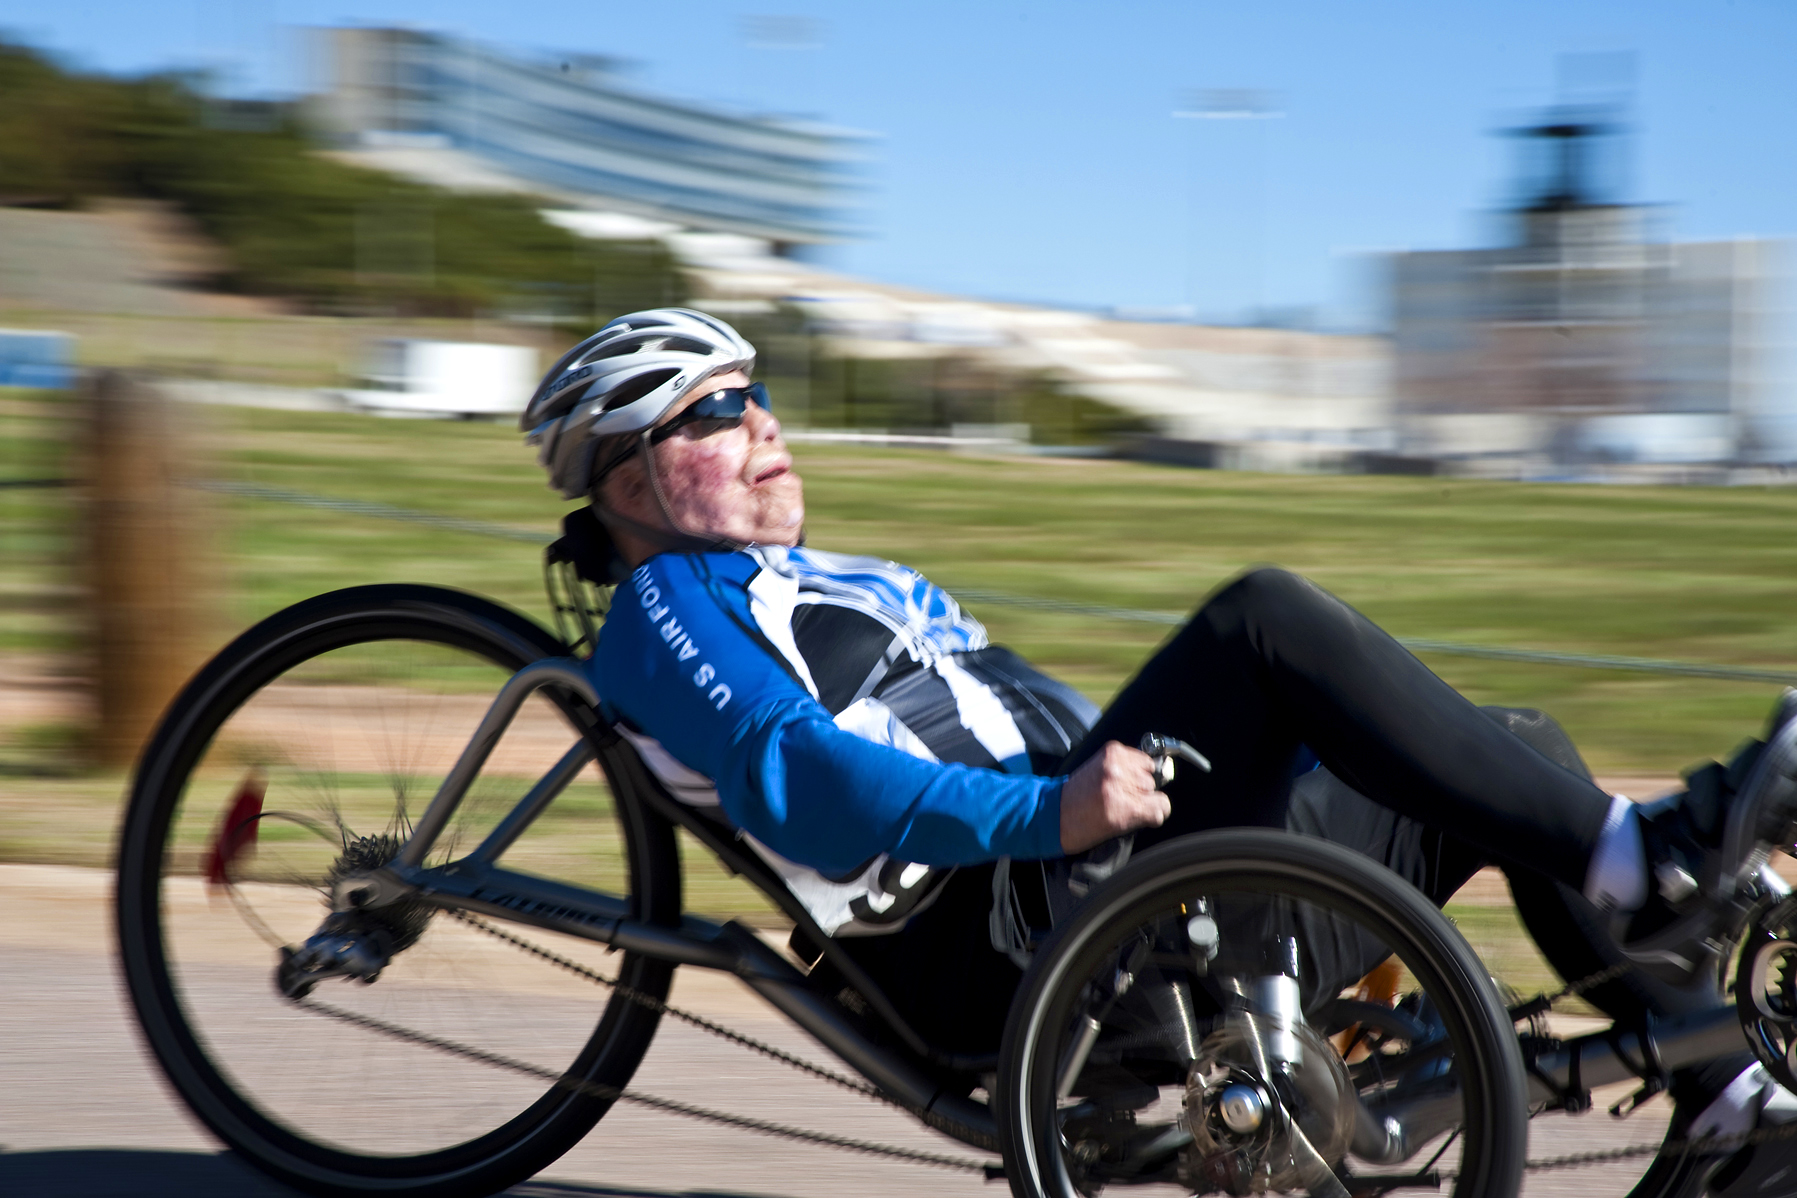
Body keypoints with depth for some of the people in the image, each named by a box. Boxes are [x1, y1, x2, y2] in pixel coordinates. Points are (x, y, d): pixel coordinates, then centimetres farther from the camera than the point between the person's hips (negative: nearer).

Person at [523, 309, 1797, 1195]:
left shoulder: (843, 585, 31)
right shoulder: (667, 614, 2)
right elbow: (796, 775, -17)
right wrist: (1045, 813, -30)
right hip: (1005, 941, -9)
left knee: (1520, 752, 2)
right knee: (1269, 609, -24)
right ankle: (1629, 860, -24)